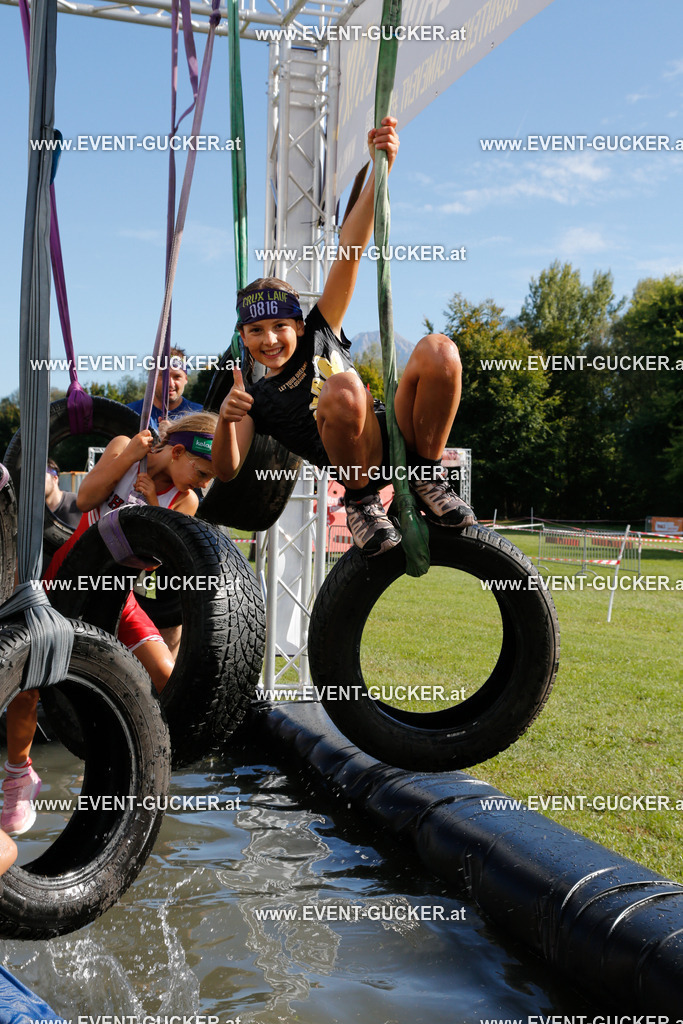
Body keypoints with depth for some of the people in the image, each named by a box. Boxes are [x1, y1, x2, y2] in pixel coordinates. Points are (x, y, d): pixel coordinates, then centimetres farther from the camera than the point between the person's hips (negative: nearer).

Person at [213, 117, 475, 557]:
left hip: (396, 435, 3)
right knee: (342, 387, -36)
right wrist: (227, 418, -21)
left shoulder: (320, 333, 20)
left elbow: (349, 255, 8)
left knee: (438, 348, -23)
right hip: (357, 462, -3)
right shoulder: (257, 397, 16)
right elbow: (227, 470, 1)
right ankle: (361, 500, -12)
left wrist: (380, 170, -2)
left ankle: (426, 475, -8)